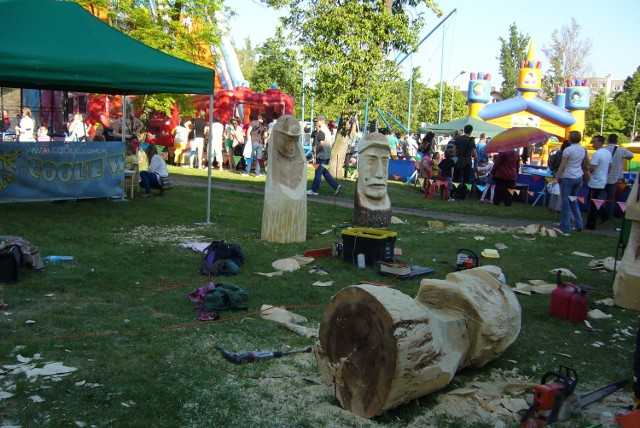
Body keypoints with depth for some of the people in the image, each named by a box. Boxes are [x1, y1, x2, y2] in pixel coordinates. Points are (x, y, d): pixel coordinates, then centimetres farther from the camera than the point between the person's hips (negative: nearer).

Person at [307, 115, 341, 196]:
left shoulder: (321, 131, -17)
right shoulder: (326, 129, 15)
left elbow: (321, 144, -25)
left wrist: (316, 151, -10)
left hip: (321, 156, -10)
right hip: (326, 155, 10)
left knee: (318, 173, -2)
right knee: (325, 172, 16)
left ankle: (314, 190, 6)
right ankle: (336, 186, 13)